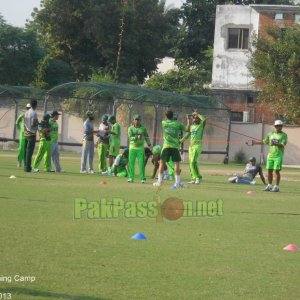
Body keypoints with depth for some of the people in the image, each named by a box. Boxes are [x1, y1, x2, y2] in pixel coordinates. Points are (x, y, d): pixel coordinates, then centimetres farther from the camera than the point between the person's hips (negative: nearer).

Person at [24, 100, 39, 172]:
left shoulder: (26, 113, 11)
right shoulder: (34, 113, -13)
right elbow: (33, 124, -20)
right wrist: (38, 123, -1)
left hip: (26, 133, 8)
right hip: (32, 134, -8)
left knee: (26, 150, 10)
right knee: (30, 151, -8)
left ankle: (25, 166, 12)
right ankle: (28, 167, -9)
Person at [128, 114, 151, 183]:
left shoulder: (143, 128, 3)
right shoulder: (130, 128, -2)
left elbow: (146, 137, 6)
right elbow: (130, 138, -13)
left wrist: (149, 145, -5)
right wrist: (137, 137, -29)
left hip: (140, 148, 0)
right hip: (132, 148, 0)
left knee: (141, 163, -5)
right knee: (131, 163, 1)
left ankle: (143, 178, -2)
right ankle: (131, 177, 10)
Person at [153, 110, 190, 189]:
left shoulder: (164, 123, 5)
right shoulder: (177, 124, 2)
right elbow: (187, 129, 5)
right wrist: (188, 120, 18)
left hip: (166, 146, 0)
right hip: (175, 146, 0)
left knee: (162, 162, 8)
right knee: (176, 163, 0)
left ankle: (159, 181, 5)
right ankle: (177, 183, -4)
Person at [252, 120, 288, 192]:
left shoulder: (284, 135, -1)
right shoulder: (270, 134, 13)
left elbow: (283, 144, -15)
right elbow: (264, 142, 23)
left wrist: (276, 144, -30)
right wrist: (255, 142, 24)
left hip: (278, 156, -5)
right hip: (270, 155, 5)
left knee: (276, 171, -7)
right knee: (269, 170, 6)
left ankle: (276, 187, -2)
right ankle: (269, 186, 15)